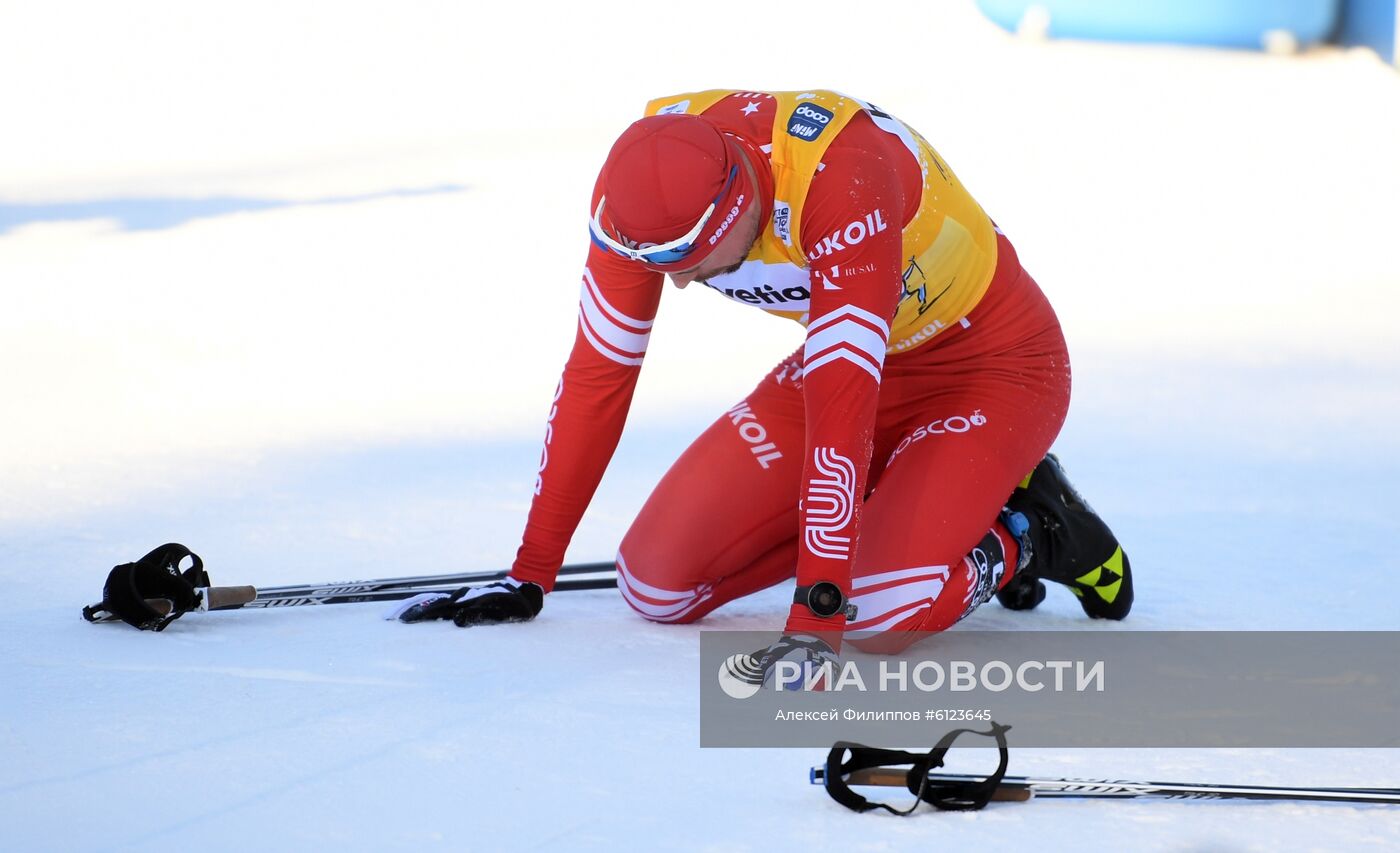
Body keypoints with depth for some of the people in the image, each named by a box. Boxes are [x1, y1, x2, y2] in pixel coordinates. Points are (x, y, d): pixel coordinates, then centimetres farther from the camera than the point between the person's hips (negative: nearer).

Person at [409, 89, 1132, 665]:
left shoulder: (843, 178, -38)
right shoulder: (647, 185, -19)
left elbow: (842, 405, -43)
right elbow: (597, 374, -9)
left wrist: (811, 625, -46)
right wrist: (529, 574, -6)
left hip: (994, 365, -7)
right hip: (855, 355, 7)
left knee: (883, 610, -30)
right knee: (658, 582, -4)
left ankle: (1025, 535, 2)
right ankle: (888, 504, 14)